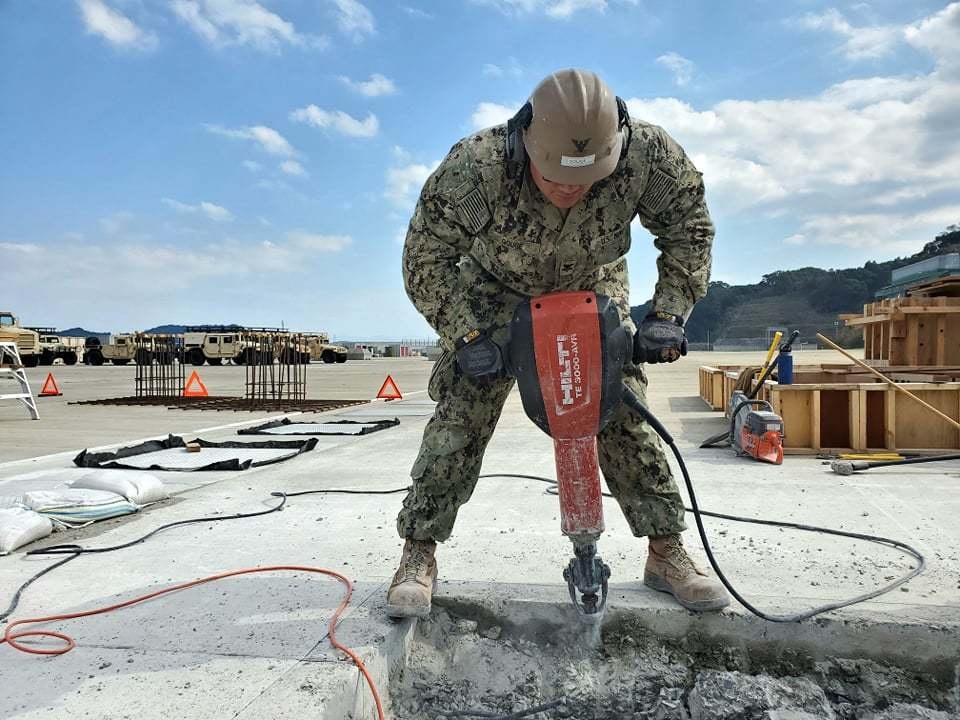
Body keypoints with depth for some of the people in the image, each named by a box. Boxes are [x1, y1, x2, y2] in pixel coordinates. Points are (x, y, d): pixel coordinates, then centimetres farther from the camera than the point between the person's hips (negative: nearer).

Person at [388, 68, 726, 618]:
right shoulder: (473, 168, -37)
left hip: (594, 289, 2)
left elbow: (689, 227, -12)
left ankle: (667, 552, 10)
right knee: (460, 417, -10)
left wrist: (668, 314, -22)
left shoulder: (649, 155, -31)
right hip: (496, 291, -1)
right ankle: (419, 554, 3)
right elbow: (427, 258, -22)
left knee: (624, 415, -4)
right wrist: (466, 335, -32)